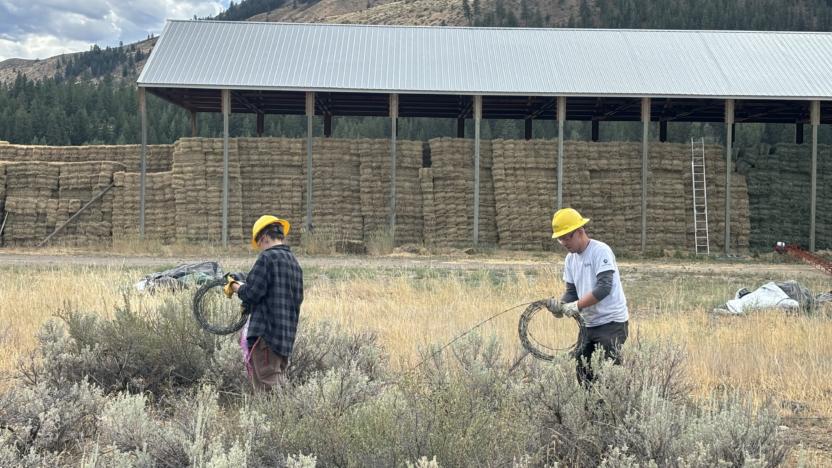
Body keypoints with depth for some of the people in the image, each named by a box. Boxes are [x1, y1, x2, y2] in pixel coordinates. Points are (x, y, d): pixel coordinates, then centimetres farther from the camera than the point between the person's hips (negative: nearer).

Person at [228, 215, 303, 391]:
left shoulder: (267, 258, -11)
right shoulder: (294, 261, 15)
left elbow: (251, 293, -16)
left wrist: (236, 287, 5)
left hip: (266, 333, -9)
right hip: (287, 336, 9)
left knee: (266, 386, -7)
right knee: (277, 385, 14)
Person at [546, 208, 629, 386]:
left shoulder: (601, 251, -14)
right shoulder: (570, 259, 9)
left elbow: (604, 287, -23)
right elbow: (572, 292, 9)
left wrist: (576, 306, -25)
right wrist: (560, 305, -12)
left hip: (611, 322, -8)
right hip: (588, 323, 8)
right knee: (582, 371, 7)